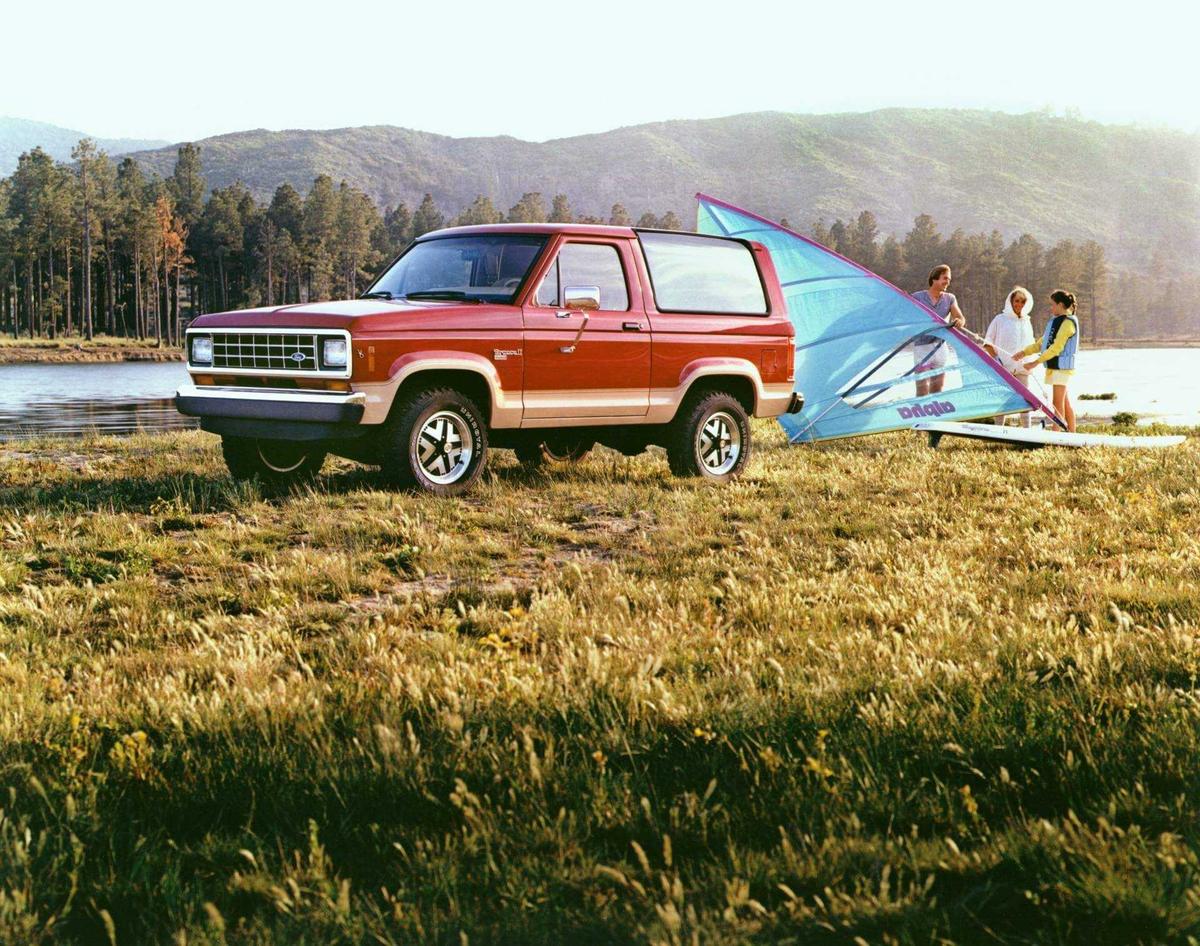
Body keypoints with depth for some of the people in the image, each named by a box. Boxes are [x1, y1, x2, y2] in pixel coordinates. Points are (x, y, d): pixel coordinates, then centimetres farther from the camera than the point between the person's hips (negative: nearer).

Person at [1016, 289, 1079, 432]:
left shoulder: (1068, 322, -12)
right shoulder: (1055, 320, 17)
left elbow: (1056, 348, -19)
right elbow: (1042, 343, 19)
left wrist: (1036, 362, -20)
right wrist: (1024, 352, 8)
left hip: (1062, 366, -9)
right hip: (1054, 367, 9)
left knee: (1058, 403, -9)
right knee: (1065, 402, 11)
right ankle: (1072, 434, 16)